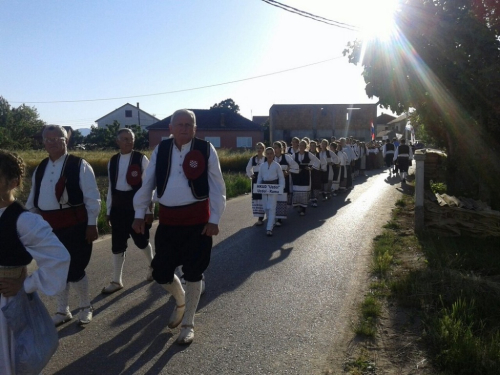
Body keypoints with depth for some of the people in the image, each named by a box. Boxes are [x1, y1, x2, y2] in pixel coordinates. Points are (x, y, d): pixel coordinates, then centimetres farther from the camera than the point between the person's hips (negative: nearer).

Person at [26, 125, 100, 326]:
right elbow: (32, 200, 16)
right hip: (49, 226, 6)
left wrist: (91, 224, -12)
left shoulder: (79, 165, -8)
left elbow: (92, 198, -10)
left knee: (74, 269, 0)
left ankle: (85, 306, 26)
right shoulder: (40, 168, 11)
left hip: (74, 225, -6)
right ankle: (63, 311, 33)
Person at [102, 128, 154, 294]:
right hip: (118, 207, 4)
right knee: (117, 245, 8)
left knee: (141, 241, 10)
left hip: (136, 206, -4)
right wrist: (108, 210, 10)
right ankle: (116, 281, 20)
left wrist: (149, 210, -10)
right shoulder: (113, 161, 5)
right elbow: (111, 187, 10)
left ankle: (151, 266, 39)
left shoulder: (141, 159, -7)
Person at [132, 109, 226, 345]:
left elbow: (217, 187, -5)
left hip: (196, 218, -3)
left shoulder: (206, 150, -6)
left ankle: (188, 324, 27)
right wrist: (139, 214, 5)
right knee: (160, 273, 8)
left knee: (193, 273, 7)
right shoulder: (160, 150, 3)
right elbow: (147, 183, 8)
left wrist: (214, 219, -9)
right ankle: (180, 301, 42)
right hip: (167, 219, 3)